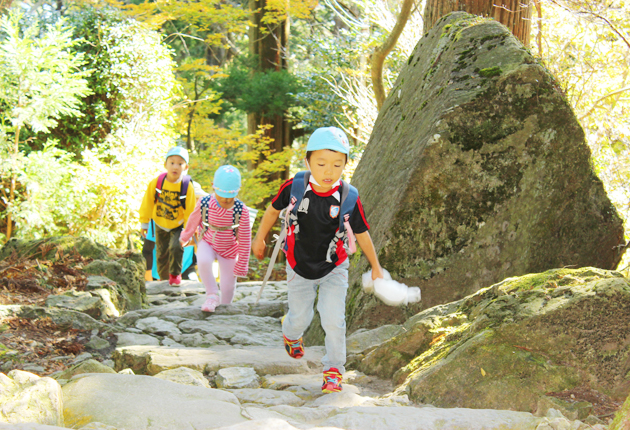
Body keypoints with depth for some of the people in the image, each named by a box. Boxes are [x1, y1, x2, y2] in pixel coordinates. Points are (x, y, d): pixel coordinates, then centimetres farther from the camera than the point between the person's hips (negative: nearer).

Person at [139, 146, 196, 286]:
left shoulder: (187, 187, -22)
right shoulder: (156, 182, -18)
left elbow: (190, 211, -11)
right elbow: (147, 203, -5)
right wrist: (144, 223, 2)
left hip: (178, 226, -2)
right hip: (160, 225, 2)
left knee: (176, 247, -21)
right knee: (161, 253, 13)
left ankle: (175, 274, 5)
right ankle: (164, 277, 36)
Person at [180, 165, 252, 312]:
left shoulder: (241, 211, -24)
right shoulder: (204, 204, -21)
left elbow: (245, 239, -13)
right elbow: (193, 222, 1)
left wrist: (242, 265, -9)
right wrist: (184, 238, 20)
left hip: (229, 249, 0)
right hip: (208, 243, 0)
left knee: (228, 285, 4)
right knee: (203, 261, -33)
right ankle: (212, 296, -14)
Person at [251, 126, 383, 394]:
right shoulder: (294, 188, -20)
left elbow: (361, 233, -7)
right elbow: (273, 210, 1)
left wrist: (376, 268, 3)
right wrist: (260, 239, 12)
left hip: (333, 269, -1)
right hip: (299, 268, 1)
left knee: (333, 321, -9)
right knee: (300, 317, 15)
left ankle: (333, 370, 14)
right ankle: (291, 333, 54)